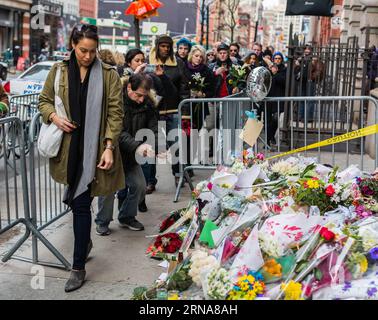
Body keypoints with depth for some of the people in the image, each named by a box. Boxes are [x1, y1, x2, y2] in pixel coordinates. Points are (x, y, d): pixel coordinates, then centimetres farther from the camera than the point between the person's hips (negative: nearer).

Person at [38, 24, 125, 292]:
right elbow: (44, 101, 15)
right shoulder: (59, 71, 5)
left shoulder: (108, 75, -3)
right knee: (74, 198, 14)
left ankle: (78, 268, 5)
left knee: (81, 203, -5)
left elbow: (115, 113, -5)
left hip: (93, 149, -3)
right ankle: (86, 241, 42)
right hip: (68, 147, 4)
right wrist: (54, 116, -7)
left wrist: (109, 147, -13)